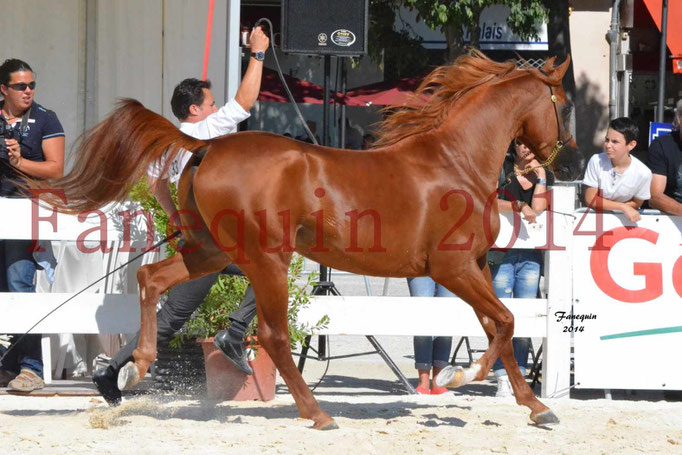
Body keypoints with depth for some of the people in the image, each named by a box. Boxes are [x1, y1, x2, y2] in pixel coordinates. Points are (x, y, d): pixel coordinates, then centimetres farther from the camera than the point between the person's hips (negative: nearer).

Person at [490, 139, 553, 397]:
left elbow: (537, 209, -1)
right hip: (501, 250, -2)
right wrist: (520, 206, -15)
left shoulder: (546, 176, 13)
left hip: (531, 256, 2)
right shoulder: (501, 172, 7)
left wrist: (540, 176, -1)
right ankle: (503, 380, -5)